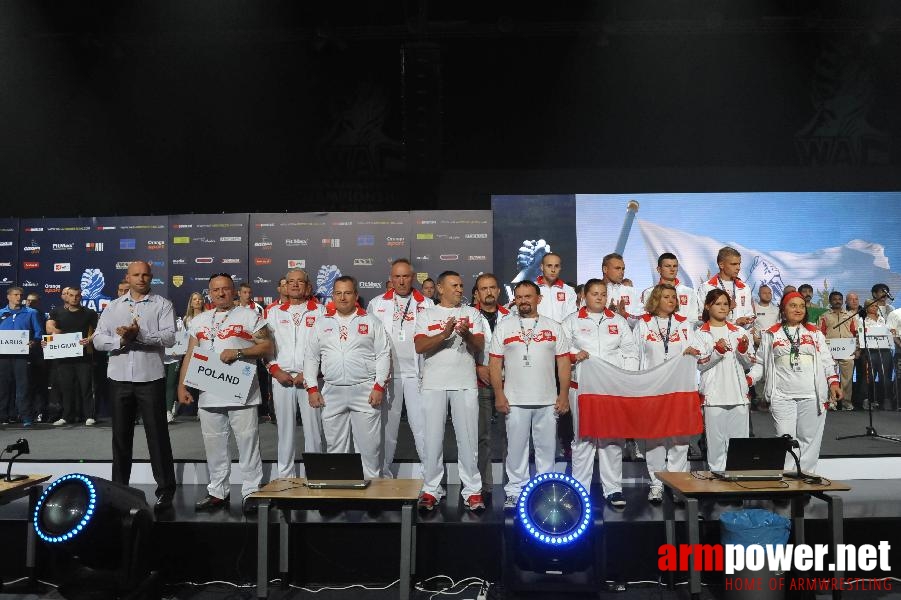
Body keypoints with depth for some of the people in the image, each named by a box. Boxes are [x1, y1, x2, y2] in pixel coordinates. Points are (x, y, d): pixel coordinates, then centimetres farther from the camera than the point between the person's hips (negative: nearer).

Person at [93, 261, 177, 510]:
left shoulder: (162, 305, 4)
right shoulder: (113, 307, 15)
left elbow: (169, 338, -10)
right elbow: (98, 340, 5)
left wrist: (139, 335, -19)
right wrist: (120, 340, -12)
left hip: (150, 378, -4)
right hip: (119, 378, 4)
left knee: (157, 434, -1)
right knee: (121, 434, 12)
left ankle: (165, 489, 6)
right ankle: (119, 488, 24)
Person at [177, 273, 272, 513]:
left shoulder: (249, 316, 2)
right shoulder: (199, 321, 17)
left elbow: (267, 346, -4)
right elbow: (190, 356, 16)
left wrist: (238, 352, -15)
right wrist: (182, 386, 7)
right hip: (209, 395, 5)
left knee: (248, 444, -2)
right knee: (214, 446, 12)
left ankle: (251, 493, 7)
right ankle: (217, 493, 23)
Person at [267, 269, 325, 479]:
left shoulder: (319, 311, 4)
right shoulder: (274, 312, 13)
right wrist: (276, 370, -2)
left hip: (310, 380, -2)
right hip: (282, 378, 2)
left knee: (313, 428, -3)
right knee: (285, 429, 6)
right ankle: (285, 476, 15)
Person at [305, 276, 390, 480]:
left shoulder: (370, 322, 4)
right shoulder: (322, 323, 11)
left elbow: (383, 355, 1)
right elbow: (311, 357, 12)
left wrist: (379, 387, -7)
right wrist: (312, 388, 4)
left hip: (365, 392, -2)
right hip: (332, 392, 3)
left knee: (369, 445, 1)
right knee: (335, 446, 10)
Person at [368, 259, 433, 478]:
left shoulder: (426, 304, 9)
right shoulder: (377, 304, 10)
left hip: (416, 372, -1)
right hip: (387, 373, 1)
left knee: (422, 424, -5)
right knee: (387, 425, 7)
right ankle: (385, 474, 18)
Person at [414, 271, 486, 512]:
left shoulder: (472, 313, 12)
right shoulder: (427, 315, 8)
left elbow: (480, 346, 2)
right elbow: (419, 347, -6)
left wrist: (467, 334, -18)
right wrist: (444, 334, -19)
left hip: (465, 383, 1)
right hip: (434, 384, 0)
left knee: (468, 438, 3)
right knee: (432, 438, 4)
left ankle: (472, 491, 11)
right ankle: (431, 490, 14)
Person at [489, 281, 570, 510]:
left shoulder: (553, 327, 7)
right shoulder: (504, 327, 4)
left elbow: (563, 362, 6)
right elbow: (495, 363, 2)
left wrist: (564, 394, -1)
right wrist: (499, 394, -5)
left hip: (548, 401, 1)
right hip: (515, 401, -1)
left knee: (546, 447, 8)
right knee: (516, 447, 5)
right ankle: (514, 491, 16)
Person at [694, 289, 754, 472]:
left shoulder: (739, 332, 14)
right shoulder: (700, 334, 4)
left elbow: (749, 363, 11)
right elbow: (699, 365, -5)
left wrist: (744, 349, -7)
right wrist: (717, 351, -18)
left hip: (739, 395, 3)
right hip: (713, 395, -3)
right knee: (716, 441, -1)